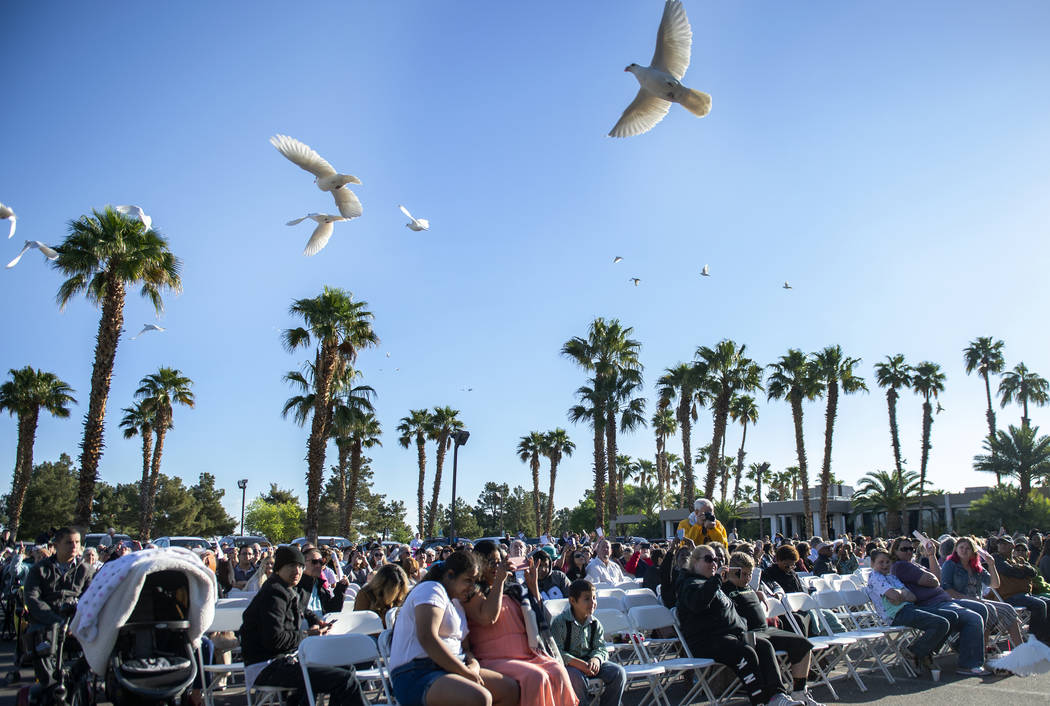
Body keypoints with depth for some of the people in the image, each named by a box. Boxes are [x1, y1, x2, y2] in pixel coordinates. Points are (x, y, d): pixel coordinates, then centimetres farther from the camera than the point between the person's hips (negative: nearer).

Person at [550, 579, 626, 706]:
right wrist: (578, 663, -29)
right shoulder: (559, 622, -12)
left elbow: (601, 648, 6)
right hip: (568, 664, -5)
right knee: (576, 677, -37)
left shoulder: (595, 624, 6)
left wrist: (596, 659, -19)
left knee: (618, 673, -13)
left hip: (589, 660, 5)